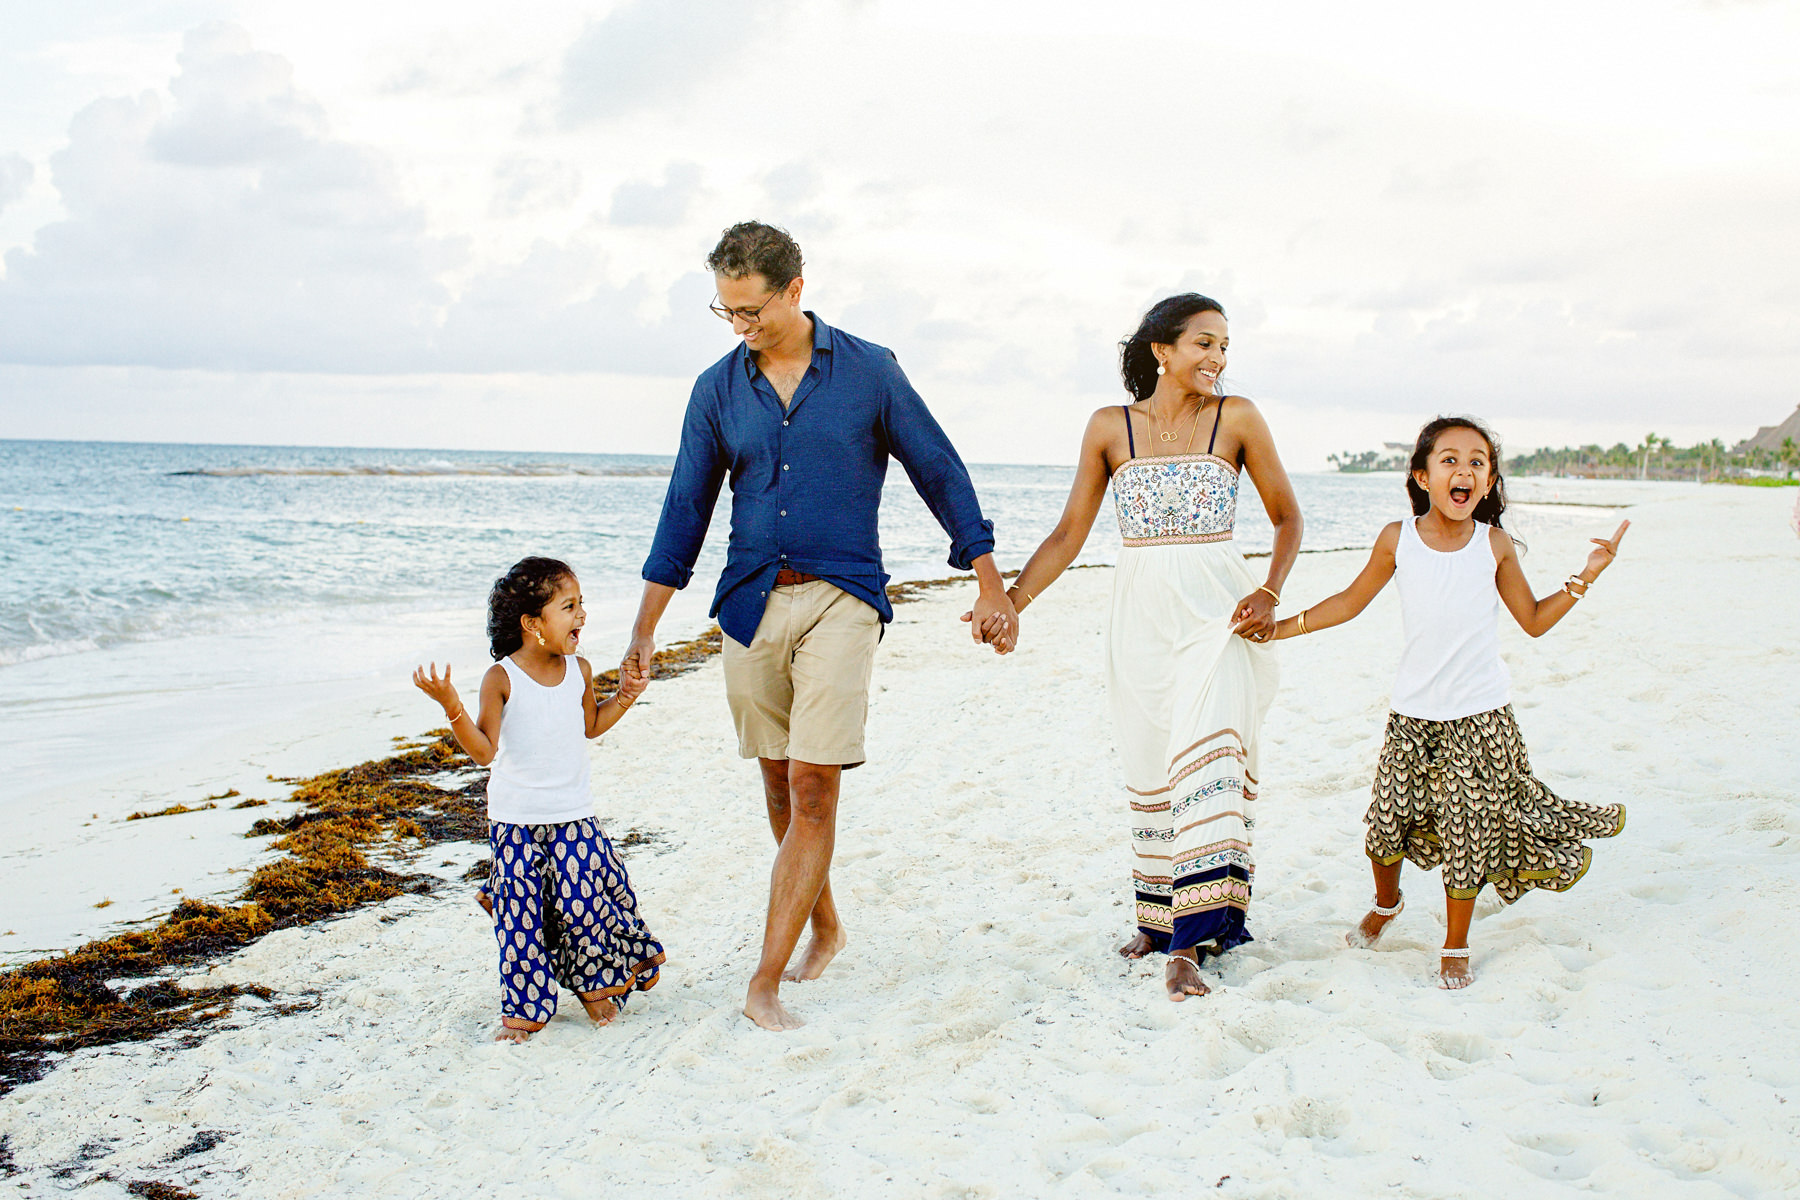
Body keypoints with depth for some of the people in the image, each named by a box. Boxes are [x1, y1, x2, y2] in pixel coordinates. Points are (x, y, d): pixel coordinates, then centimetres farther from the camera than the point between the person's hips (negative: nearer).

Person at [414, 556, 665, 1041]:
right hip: (514, 820, -3)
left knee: (583, 902, -3)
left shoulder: (579, 670, 1)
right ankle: (526, 1009, 15)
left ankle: (596, 983, 23)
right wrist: (453, 708, -31)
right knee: (520, 914, 1)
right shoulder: (502, 679, -13)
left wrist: (623, 696, 7)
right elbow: (485, 749, -19)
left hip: (573, 815, 3)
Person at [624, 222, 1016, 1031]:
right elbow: (686, 508, 10)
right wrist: (644, 628, 7)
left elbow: (940, 474, 3)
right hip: (751, 601, 4)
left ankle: (765, 983, -9)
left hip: (840, 599, -3)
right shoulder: (717, 389, 6)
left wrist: (991, 587, 0)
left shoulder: (868, 371, -1)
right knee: (779, 784, 11)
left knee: (813, 786, -11)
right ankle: (823, 925, 32)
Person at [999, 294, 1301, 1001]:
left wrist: (1270, 594, -7)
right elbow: (1070, 533, 5)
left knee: (1207, 758, -15)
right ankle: (1156, 917, 22)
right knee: (1149, 768, 7)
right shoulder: (1110, 427, 4)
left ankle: (1188, 942, -15)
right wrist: (1009, 599, -5)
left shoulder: (1237, 418, 1)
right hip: (1141, 615, 2)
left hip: (1216, 610, -2)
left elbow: (1287, 518, 8)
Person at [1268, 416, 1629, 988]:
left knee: (1468, 832, 2)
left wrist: (1584, 578, -2)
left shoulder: (1495, 546, -3)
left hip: (1482, 716, -1)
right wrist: (1278, 626, 5)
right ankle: (1386, 903, 35)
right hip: (1413, 715, 1)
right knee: (1388, 818, 2)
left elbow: (1534, 620, 9)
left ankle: (1456, 946, 22)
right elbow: (1351, 601, 9)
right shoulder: (1398, 540, -4)